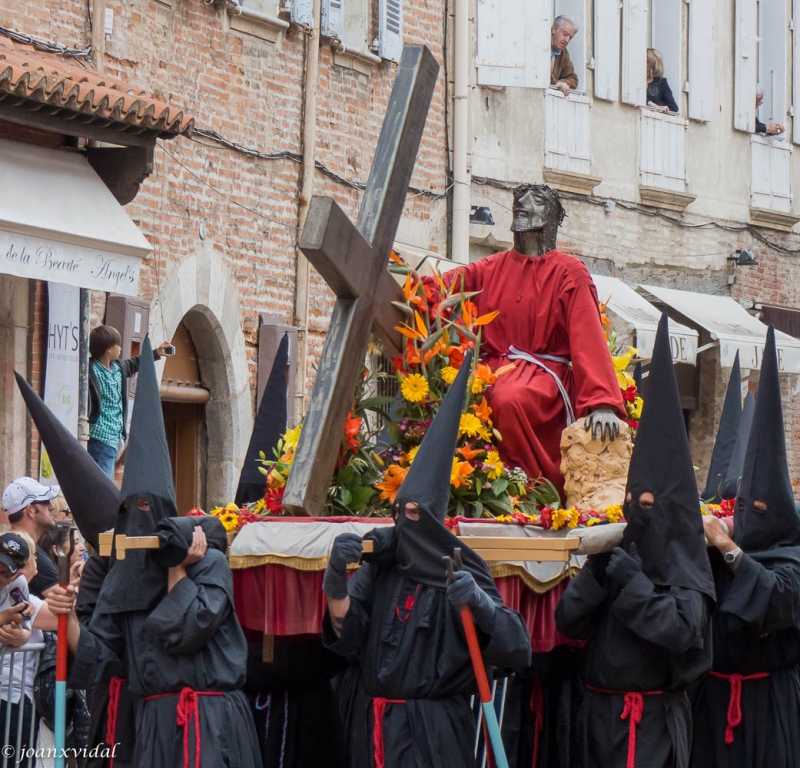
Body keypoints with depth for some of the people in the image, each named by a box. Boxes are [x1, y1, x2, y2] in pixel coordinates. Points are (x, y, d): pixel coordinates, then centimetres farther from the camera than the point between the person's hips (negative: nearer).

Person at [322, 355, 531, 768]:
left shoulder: (458, 573, -5)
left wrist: (479, 601, -31)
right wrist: (336, 576, -24)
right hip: (371, 724, 4)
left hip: (433, 731, -4)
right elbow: (344, 631, -7)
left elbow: (516, 646, -14)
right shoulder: (378, 564, 5)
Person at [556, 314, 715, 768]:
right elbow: (569, 621, 0)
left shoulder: (684, 569, -6)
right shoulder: (619, 554, 8)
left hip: (653, 719, -6)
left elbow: (682, 630, -24)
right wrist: (597, 569, -15)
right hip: (600, 713, 6)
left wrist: (628, 577, -20)